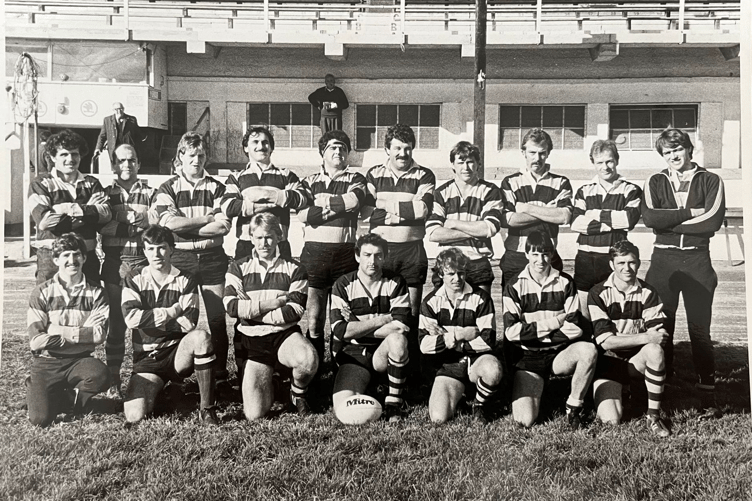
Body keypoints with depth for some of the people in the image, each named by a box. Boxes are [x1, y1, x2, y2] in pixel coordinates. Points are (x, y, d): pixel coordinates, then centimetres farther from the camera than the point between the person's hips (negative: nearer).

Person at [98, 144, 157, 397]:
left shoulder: (150, 193, 11)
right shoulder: (106, 193, 12)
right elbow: (100, 227, -1)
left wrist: (146, 221, -17)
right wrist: (134, 223, -11)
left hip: (143, 261, 0)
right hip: (114, 261, 1)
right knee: (115, 321, 2)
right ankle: (113, 379, 11)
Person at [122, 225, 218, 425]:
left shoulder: (186, 281, 1)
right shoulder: (134, 281, 4)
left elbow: (188, 324, -12)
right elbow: (131, 318, -13)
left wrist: (150, 319, -10)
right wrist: (171, 312, -13)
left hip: (179, 353, -1)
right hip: (147, 358, 1)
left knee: (201, 336, -36)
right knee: (134, 415, -22)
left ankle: (207, 408, -26)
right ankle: (155, 389, 16)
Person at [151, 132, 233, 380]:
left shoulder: (216, 188, 6)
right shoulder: (168, 188, 4)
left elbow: (223, 226, -8)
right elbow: (168, 223, -12)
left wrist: (184, 225, -9)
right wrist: (207, 219, -8)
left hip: (212, 259, 0)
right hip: (179, 259, 0)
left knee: (216, 317, 1)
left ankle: (220, 371, 12)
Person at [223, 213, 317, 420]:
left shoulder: (293, 269, 4)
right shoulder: (238, 268, 7)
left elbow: (295, 311, -8)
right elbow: (231, 306, -8)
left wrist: (251, 311, -10)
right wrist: (272, 303, -11)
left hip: (285, 335, -1)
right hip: (250, 340, 1)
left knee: (308, 359, -37)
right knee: (254, 414, -9)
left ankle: (298, 391, -1)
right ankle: (266, 386, 28)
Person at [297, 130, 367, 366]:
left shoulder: (355, 180, 12)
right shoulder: (310, 181, 14)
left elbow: (353, 201, -12)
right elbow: (302, 214, -3)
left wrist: (322, 201, -1)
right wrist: (338, 206, -6)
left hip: (346, 253, -1)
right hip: (314, 251, 1)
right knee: (313, 316, 0)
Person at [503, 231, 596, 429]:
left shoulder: (565, 283, 4)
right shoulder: (514, 287, 0)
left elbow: (575, 327, -5)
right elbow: (511, 332, -10)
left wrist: (536, 335, -10)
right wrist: (552, 323, -10)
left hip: (559, 353, 1)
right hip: (527, 357, -1)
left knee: (589, 349, -33)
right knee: (525, 420, -18)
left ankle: (574, 405, -11)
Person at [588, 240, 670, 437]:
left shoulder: (647, 293, -2)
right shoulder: (598, 294, -11)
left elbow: (659, 335, -8)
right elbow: (605, 341, -18)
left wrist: (656, 339, -30)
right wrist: (646, 337, -25)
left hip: (636, 360, 2)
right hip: (608, 361, -2)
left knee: (655, 350, -34)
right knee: (611, 419, -21)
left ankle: (654, 415, -18)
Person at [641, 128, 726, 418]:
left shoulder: (711, 182, 5)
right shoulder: (655, 182, 9)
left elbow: (712, 222, -11)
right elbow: (649, 217, -9)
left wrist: (668, 221, -9)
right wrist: (690, 213, -12)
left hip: (697, 261, -1)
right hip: (663, 260, 1)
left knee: (700, 329, 1)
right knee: (660, 327, 5)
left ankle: (708, 397, 8)